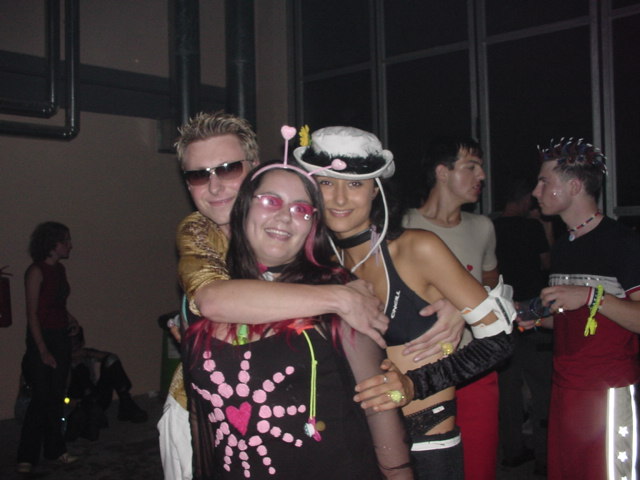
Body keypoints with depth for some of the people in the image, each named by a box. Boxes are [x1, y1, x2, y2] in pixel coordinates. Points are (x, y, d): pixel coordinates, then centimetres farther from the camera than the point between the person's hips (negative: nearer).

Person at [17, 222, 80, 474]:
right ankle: (27, 457, 6)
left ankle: (55, 450, 22)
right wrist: (42, 350, -17)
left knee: (56, 397, 12)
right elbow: (32, 313, -15)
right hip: (42, 338, -7)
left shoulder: (60, 269, 10)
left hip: (62, 338, 7)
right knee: (41, 398, -4)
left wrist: (70, 318, 5)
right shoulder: (36, 271, -13)